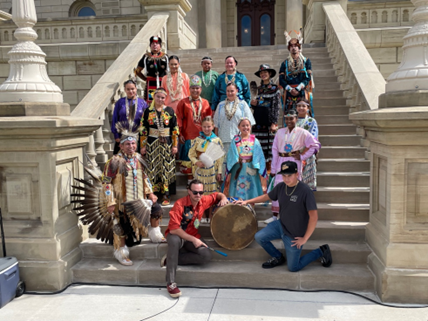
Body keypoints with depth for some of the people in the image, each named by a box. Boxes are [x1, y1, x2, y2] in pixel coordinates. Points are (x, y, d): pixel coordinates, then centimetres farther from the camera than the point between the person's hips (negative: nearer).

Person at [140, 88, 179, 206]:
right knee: (152, 169, 2)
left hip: (167, 144, 0)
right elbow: (143, 130, 4)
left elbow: (175, 129, 3)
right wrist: (143, 146, 0)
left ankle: (166, 195, 9)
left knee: (166, 168, 2)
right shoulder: (148, 111, 3)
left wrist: (175, 145, -2)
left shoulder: (170, 111, 3)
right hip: (152, 144, 0)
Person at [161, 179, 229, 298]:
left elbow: (217, 195, 14)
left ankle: (170, 259, -11)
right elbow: (174, 229, -25)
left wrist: (223, 198, -11)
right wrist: (193, 240, -26)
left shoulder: (204, 200, -6)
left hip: (193, 236, 5)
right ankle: (171, 283, -36)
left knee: (207, 256, -23)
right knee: (175, 240, -42)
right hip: (176, 234, -4)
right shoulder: (180, 204, -22)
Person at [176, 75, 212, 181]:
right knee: (189, 158, 4)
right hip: (188, 136, -1)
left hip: (202, 136, 2)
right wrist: (180, 134, -3)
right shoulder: (183, 102, 3)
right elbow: (179, 119, 1)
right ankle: (190, 179, 16)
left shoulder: (205, 103, 7)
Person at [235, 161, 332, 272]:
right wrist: (247, 201, 13)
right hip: (281, 225, 6)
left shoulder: (305, 191, -25)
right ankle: (278, 258, 23)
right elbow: (267, 196, 13)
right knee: (259, 237, -4)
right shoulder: (281, 187, -6)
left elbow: (313, 216, -25)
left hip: (294, 236, -6)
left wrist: (305, 238, -20)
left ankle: (321, 251, 23)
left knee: (293, 268, 4)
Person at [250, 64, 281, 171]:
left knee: (269, 144, -4)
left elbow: (276, 107, -4)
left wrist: (274, 123, -11)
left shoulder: (275, 89, 1)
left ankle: (269, 168, 5)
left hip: (268, 121, -5)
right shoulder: (259, 88, 16)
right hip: (258, 121, 5)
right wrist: (253, 103, -1)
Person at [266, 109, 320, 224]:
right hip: (281, 163, 3)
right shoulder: (280, 132, 9)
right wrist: (273, 169, 4)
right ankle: (275, 215, 12)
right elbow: (274, 150, 8)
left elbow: (316, 145, 4)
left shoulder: (302, 133, 1)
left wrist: (302, 156, -3)